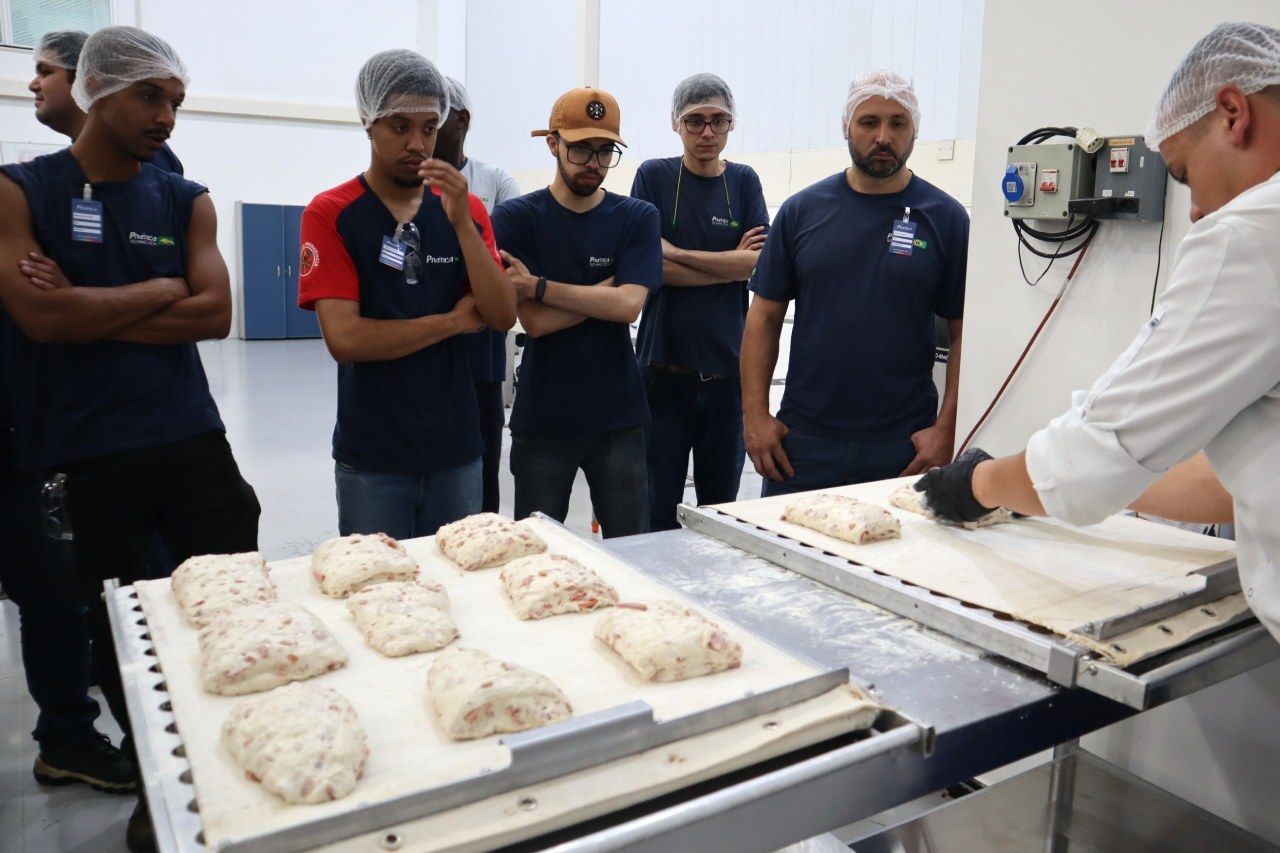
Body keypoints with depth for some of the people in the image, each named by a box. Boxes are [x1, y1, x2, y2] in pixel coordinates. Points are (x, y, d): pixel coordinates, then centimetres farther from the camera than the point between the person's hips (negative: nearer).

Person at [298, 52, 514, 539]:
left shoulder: (464, 208, 6)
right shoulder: (331, 214, -6)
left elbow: (502, 316, -4)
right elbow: (344, 338, -16)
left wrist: (462, 222, -15)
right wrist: (455, 320, -8)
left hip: (456, 449, 4)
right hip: (371, 458, -3)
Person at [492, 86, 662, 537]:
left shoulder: (638, 218, 3)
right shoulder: (515, 218, -1)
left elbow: (629, 306, -13)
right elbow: (535, 322, -11)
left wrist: (538, 285, -15)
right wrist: (608, 287, -10)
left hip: (618, 416, 1)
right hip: (542, 418, -1)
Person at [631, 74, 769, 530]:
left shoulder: (743, 181, 9)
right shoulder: (654, 176, 3)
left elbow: (760, 263, -5)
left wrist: (675, 252, -10)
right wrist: (732, 263, -8)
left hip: (728, 367, 2)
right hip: (665, 366, -2)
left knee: (721, 507, 11)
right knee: (658, 511, 3)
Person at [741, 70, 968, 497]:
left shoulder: (945, 218, 1)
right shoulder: (802, 210, 4)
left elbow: (965, 333, 1)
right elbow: (764, 317, 4)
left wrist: (946, 429, -7)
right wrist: (755, 414, -3)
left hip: (905, 448, 0)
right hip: (801, 443, 1)